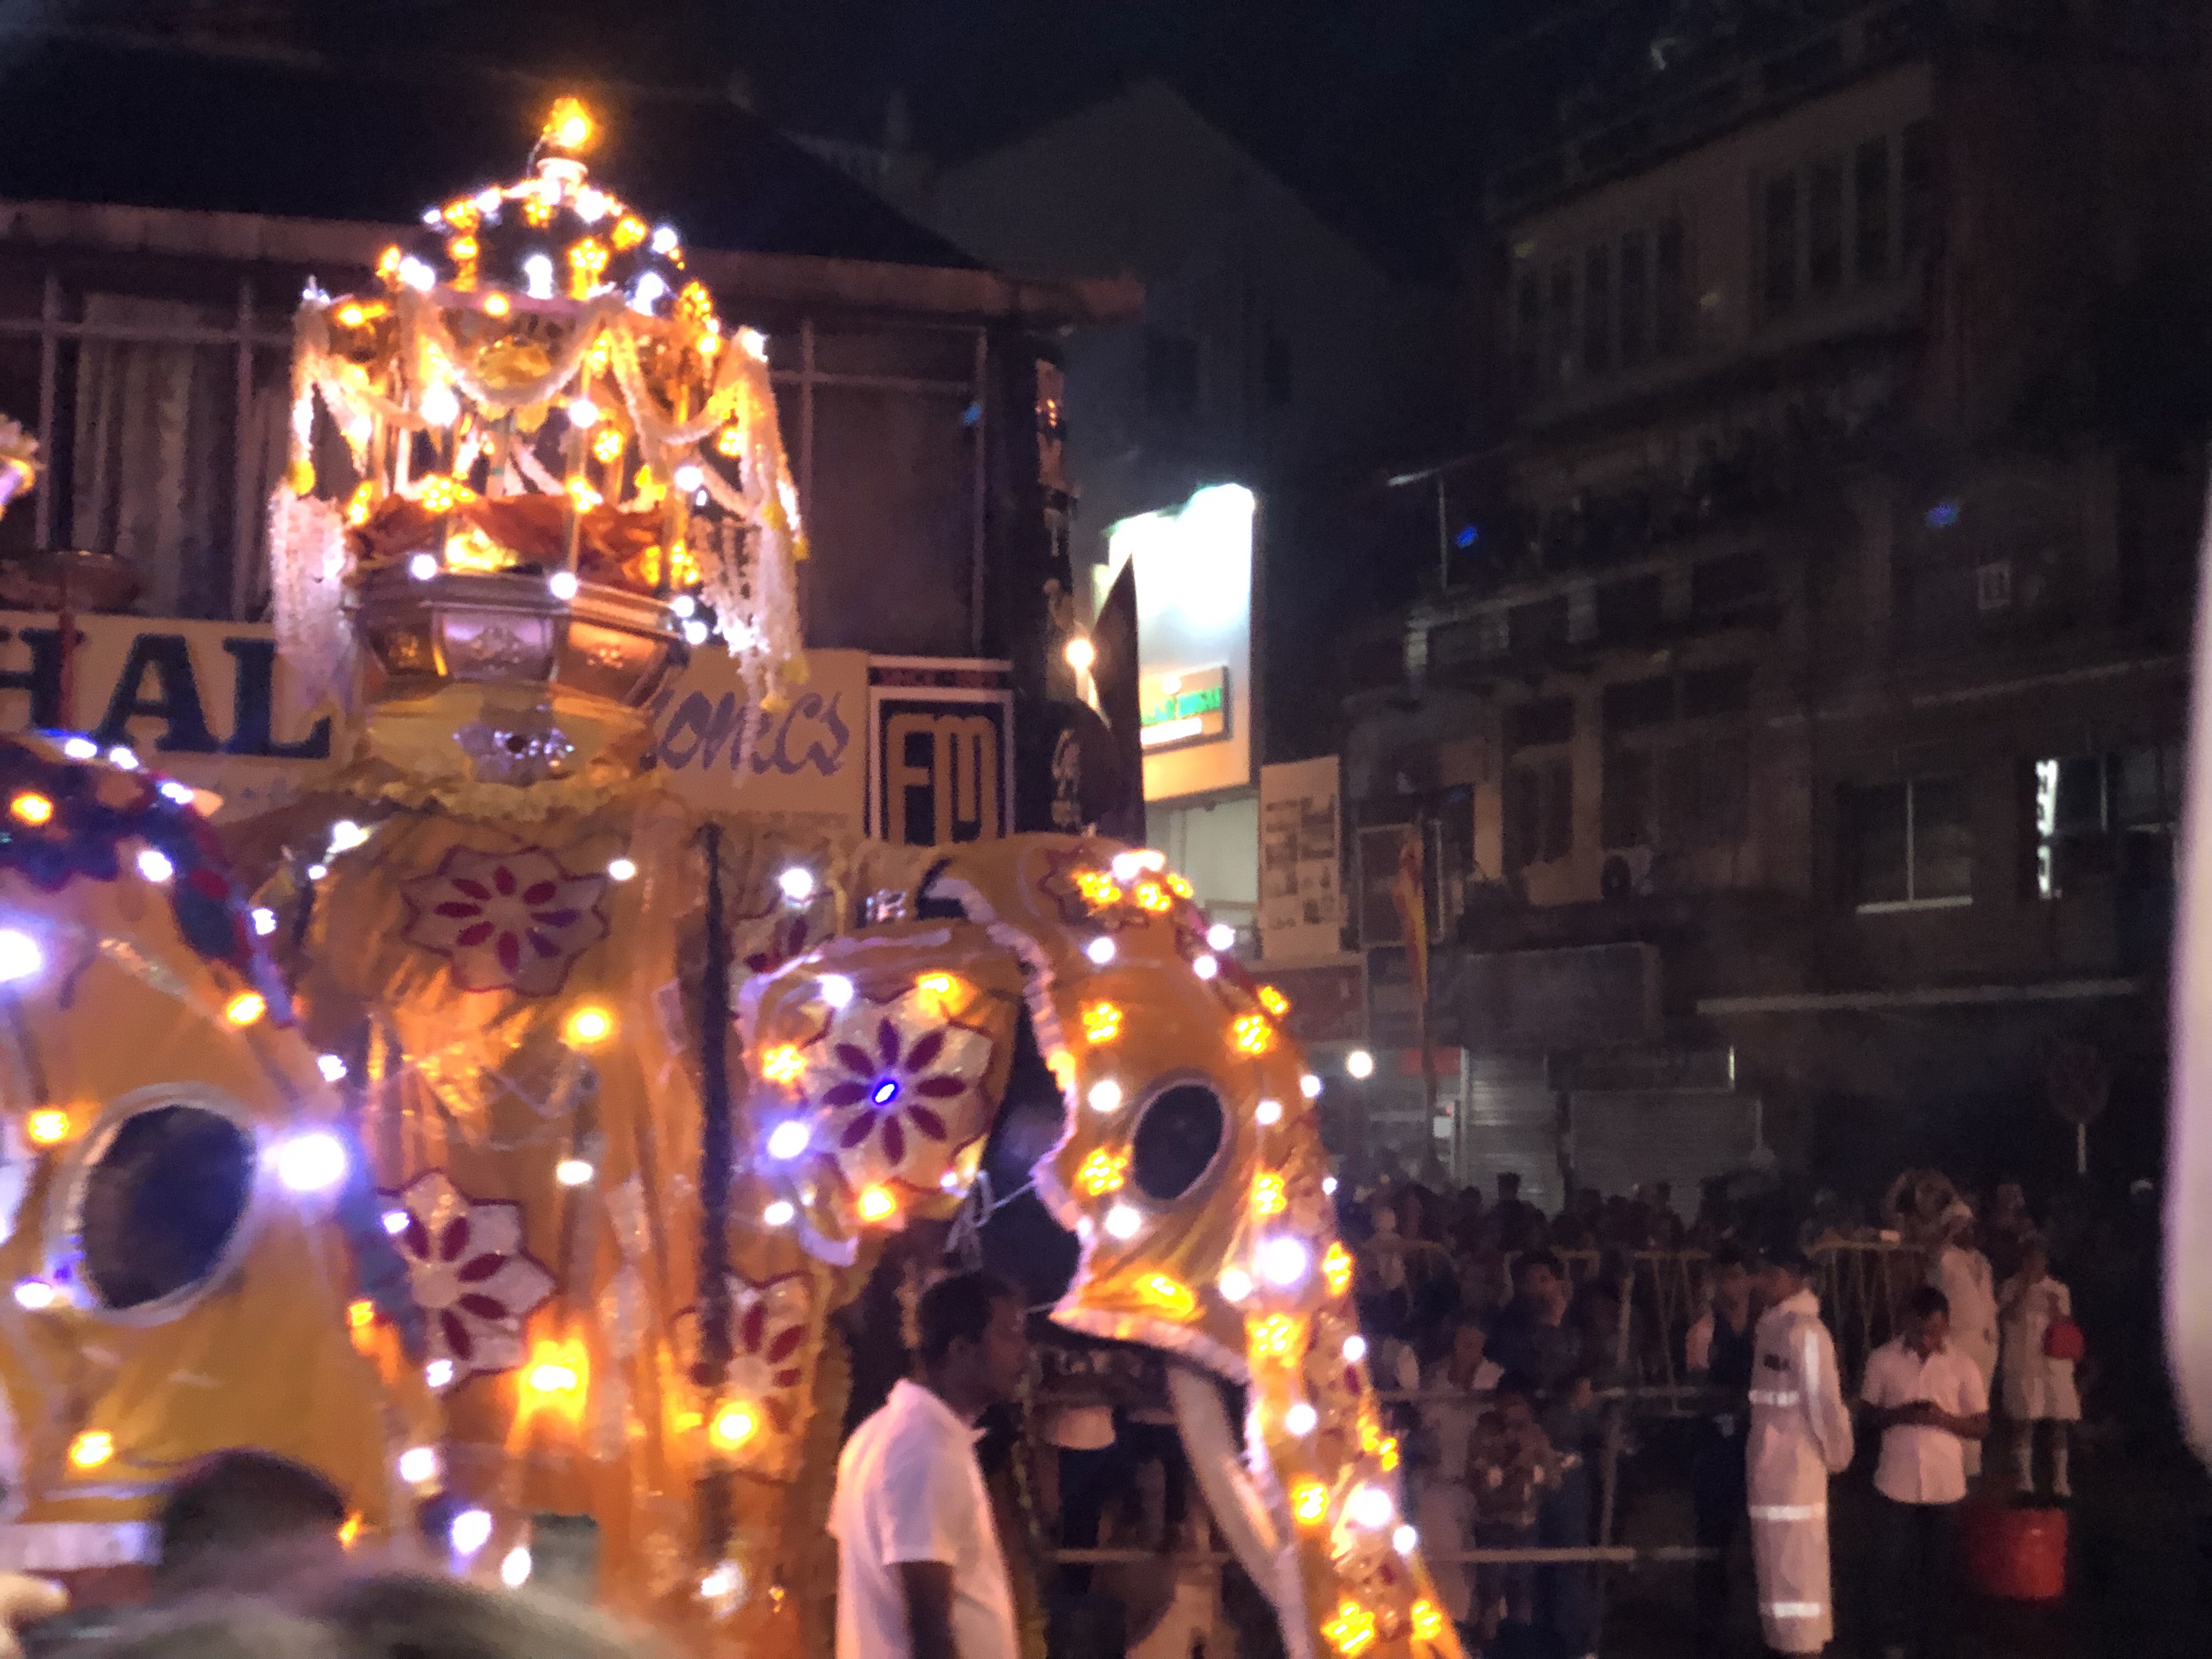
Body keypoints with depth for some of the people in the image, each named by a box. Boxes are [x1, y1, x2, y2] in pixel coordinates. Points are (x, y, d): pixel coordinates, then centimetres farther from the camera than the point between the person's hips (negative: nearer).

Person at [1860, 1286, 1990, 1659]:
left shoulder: (1963, 1367, -3)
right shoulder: (1882, 1360, -3)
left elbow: (1981, 1426, 2)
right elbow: (1867, 1414, 4)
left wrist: (1944, 1419, -17)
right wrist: (1898, 1415, -16)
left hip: (1945, 1485, 0)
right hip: (1897, 1483, 0)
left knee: (1939, 1569, 8)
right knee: (1892, 1566, 4)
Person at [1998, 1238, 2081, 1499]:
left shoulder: (2058, 1290, 10)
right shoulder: (2012, 1288, 4)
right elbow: (2005, 1317, -11)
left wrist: (2056, 1308, -9)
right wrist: (2024, 1289, -14)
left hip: (2055, 1366, 2)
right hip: (2023, 1366, -2)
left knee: (2059, 1425, 0)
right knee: (2024, 1424, -4)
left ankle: (2060, 1484, 6)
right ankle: (2024, 1483, 0)